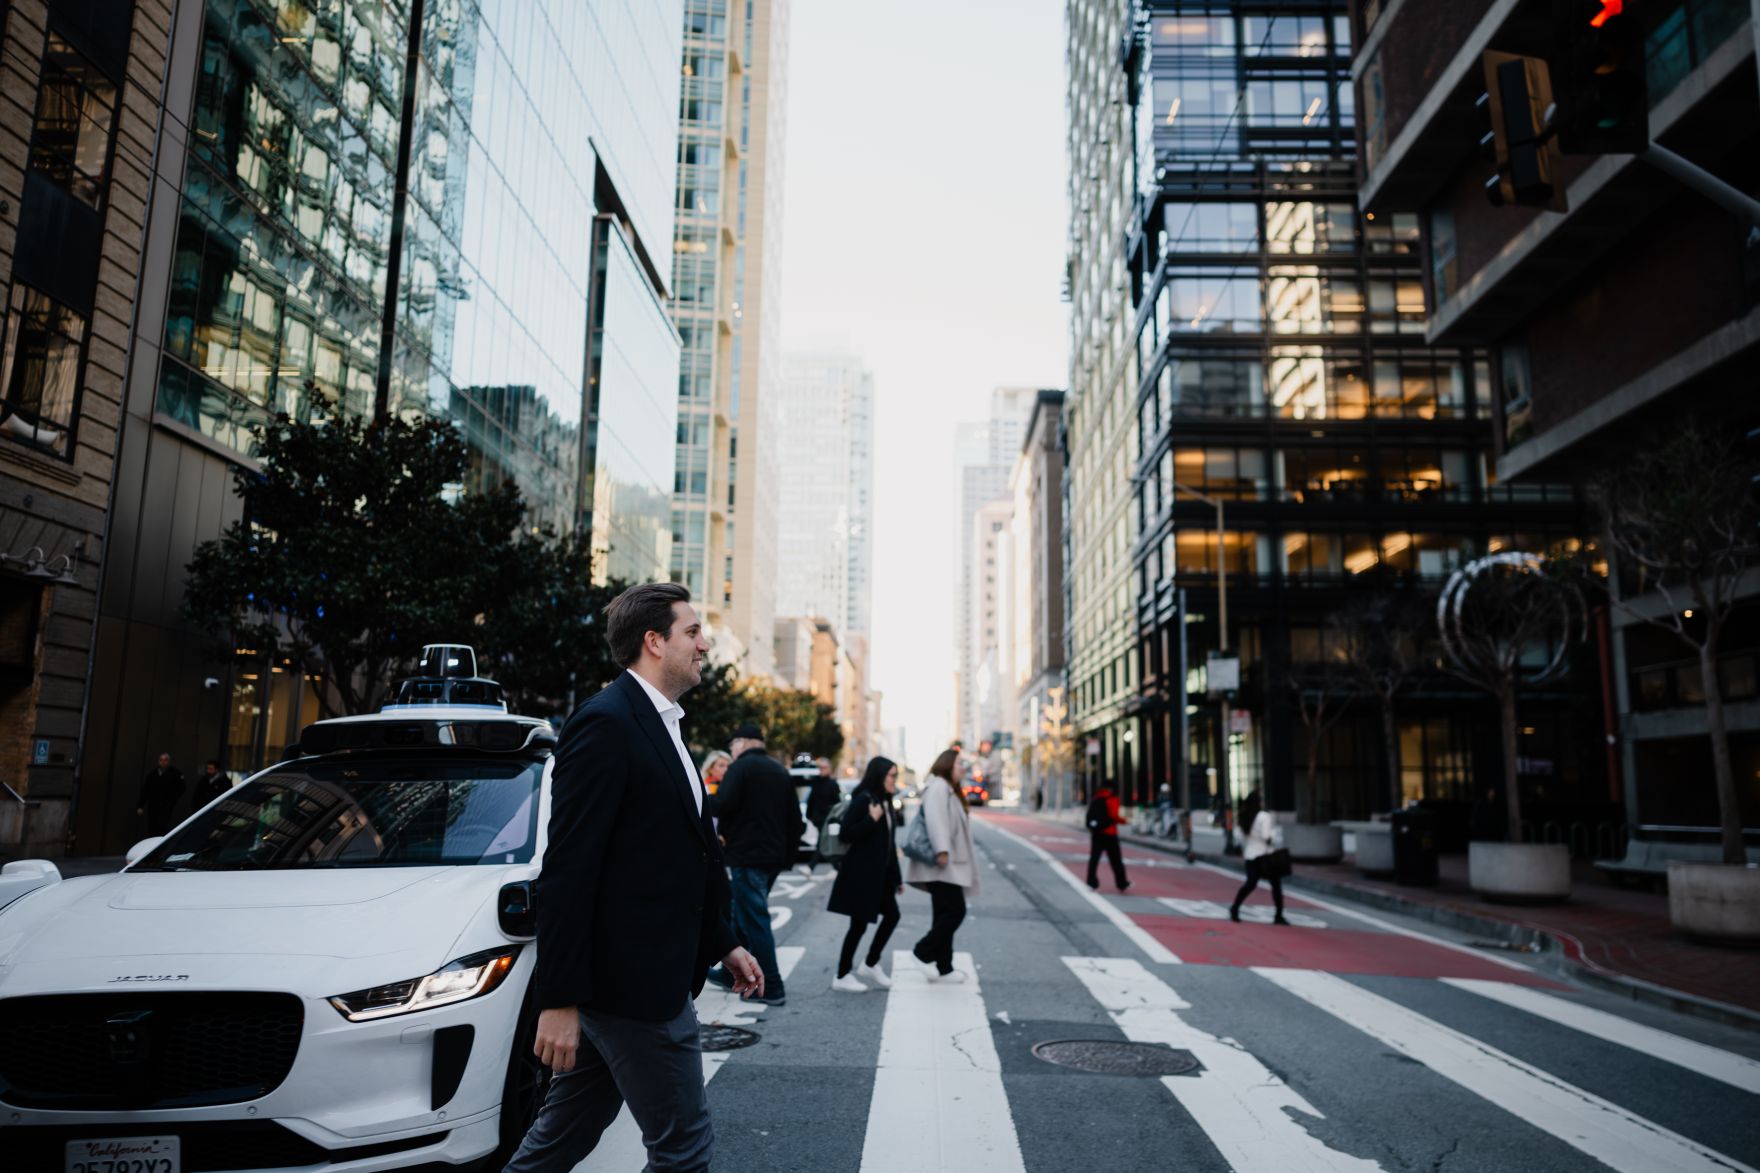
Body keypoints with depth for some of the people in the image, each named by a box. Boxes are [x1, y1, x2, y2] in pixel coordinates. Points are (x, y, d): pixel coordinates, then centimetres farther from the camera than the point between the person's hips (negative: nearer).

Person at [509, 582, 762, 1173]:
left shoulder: (658, 726, 14)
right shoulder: (605, 724, -16)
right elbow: (566, 872, -20)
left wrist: (723, 945, 20)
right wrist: (558, 1001, -20)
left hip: (643, 975, 9)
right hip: (632, 982, -9)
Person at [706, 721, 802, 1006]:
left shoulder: (741, 766, -9)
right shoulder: (780, 771, 14)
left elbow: (723, 805, -21)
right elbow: (794, 817, 15)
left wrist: (707, 803, 0)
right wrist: (787, 853, 20)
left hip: (747, 855, -8)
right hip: (774, 856, 8)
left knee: (754, 921, -3)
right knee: (744, 917, 20)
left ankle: (771, 988, -2)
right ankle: (732, 973, 30)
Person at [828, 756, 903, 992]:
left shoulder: (885, 802, 12)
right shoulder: (863, 799, -13)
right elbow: (844, 834, -18)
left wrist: (897, 876, 16)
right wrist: (872, 820, -24)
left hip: (880, 873, 9)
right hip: (861, 874, -9)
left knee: (892, 915, 10)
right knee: (859, 923, -2)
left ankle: (871, 965, 25)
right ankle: (842, 976, 12)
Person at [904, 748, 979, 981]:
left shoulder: (950, 790, 23)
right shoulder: (938, 786, -10)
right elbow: (935, 818, -24)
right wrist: (942, 850, -32)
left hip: (951, 865, 10)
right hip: (942, 864, -10)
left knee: (945, 914, 9)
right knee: (955, 911, -12)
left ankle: (943, 968, 12)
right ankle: (922, 953, -4)